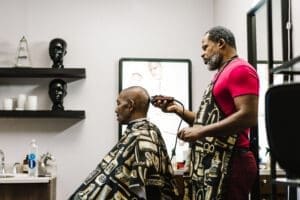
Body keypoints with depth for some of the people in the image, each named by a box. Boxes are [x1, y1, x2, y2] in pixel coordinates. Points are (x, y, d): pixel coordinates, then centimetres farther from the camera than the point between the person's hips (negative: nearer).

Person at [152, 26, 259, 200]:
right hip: (211, 162, 9)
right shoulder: (223, 74, 22)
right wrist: (178, 110, 12)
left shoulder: (240, 70, -8)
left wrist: (201, 132, -19)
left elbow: (248, 117, -19)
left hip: (227, 163, -9)